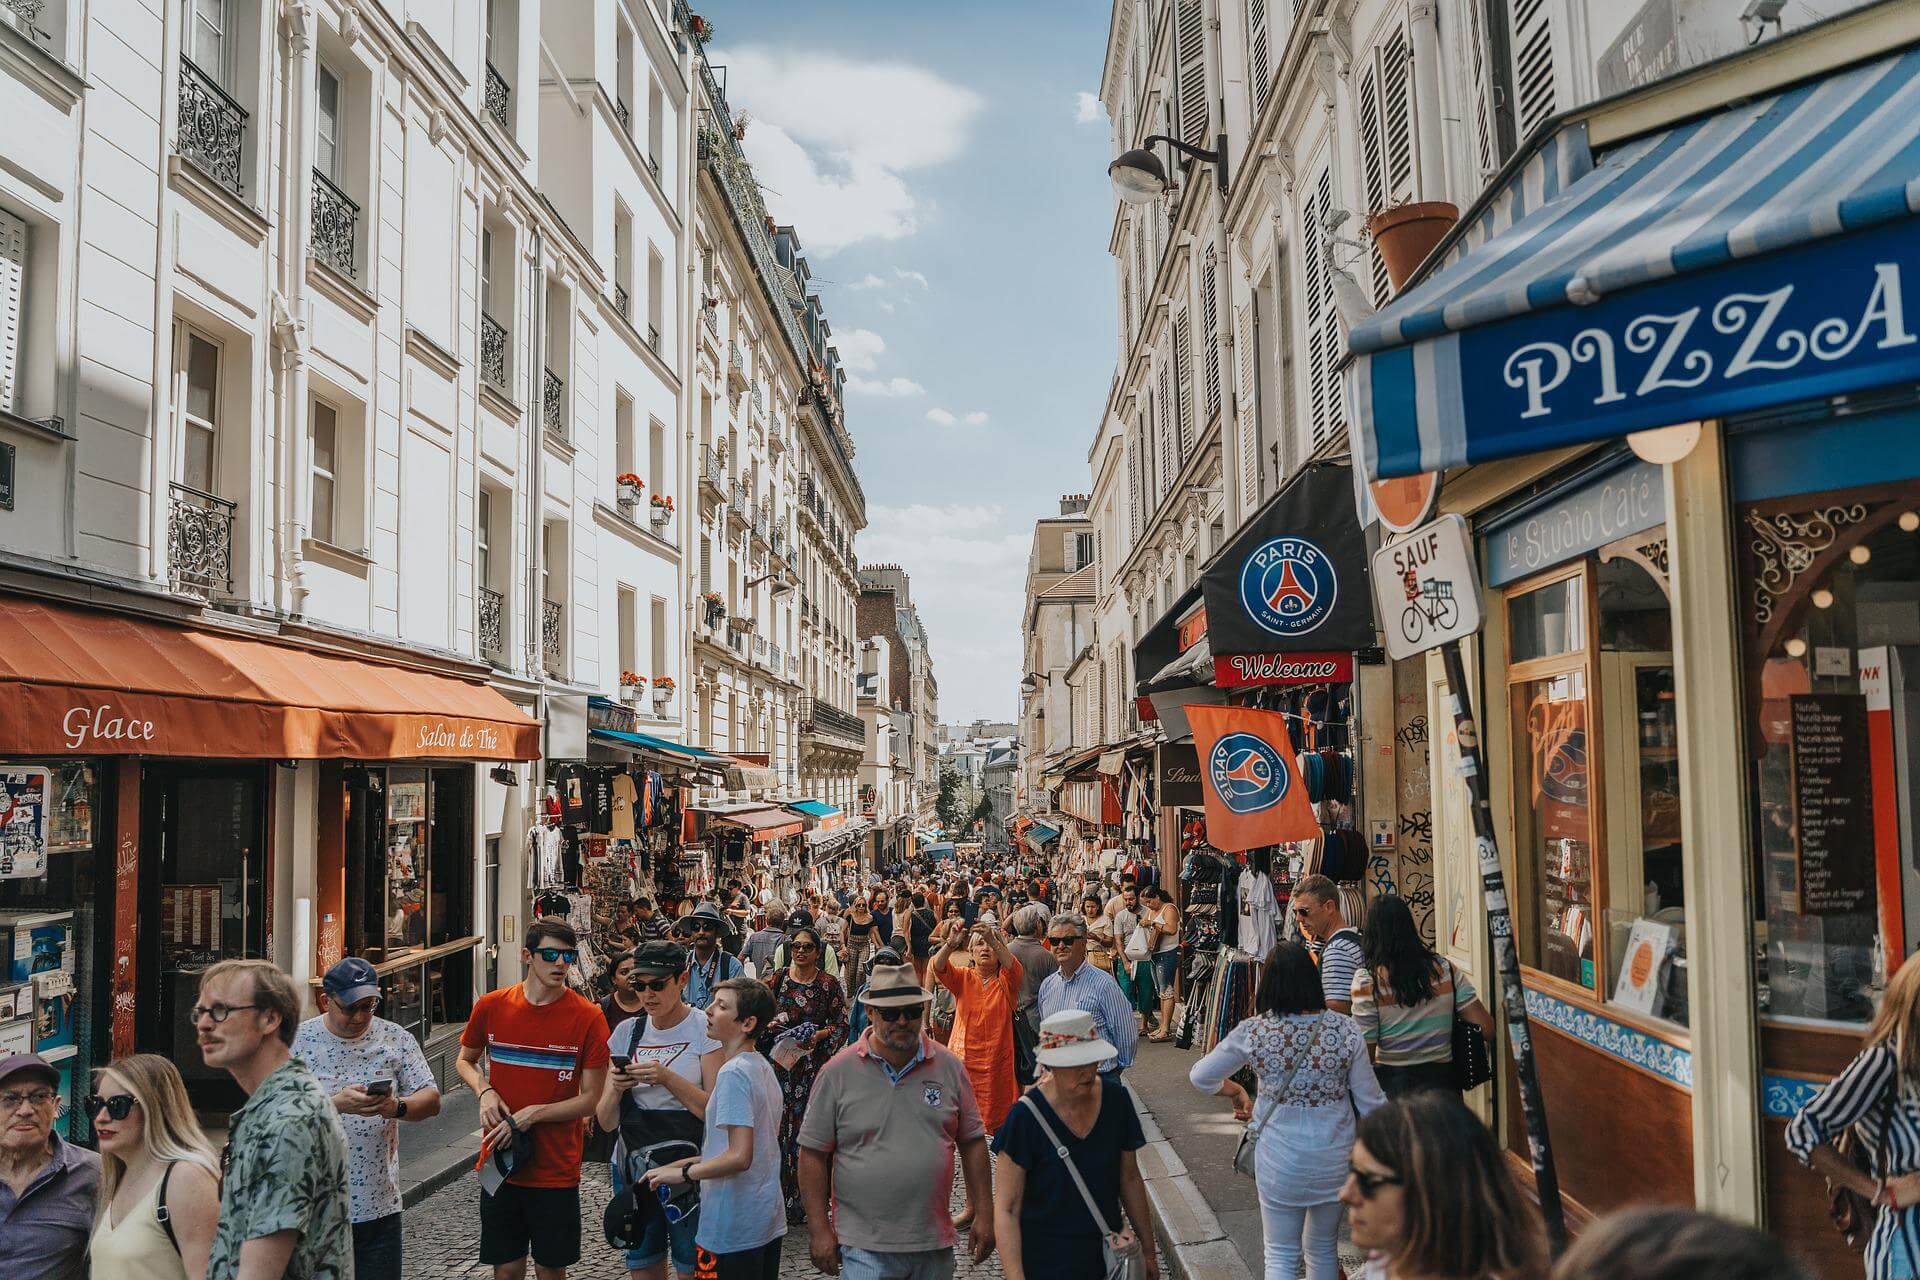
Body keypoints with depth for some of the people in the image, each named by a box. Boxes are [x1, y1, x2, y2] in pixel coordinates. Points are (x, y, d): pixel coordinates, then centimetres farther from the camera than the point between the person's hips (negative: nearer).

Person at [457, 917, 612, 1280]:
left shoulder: (587, 1017, -10)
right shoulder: (491, 1006, -3)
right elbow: (465, 1061, 15)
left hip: (557, 1168, -2)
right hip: (499, 1161, 2)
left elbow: (590, 1099, -7)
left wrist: (531, 1115, -17)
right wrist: (484, 1091, -5)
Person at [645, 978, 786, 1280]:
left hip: (732, 1230, -9)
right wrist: (686, 1162, 14)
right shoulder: (764, 1068, 9)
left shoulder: (733, 1073, -20)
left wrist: (683, 1172, -13)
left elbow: (739, 1158, -26)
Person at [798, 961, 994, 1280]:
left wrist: (983, 1215, 5)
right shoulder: (838, 1072, -5)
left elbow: (972, 1143, 9)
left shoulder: (949, 1067, 3)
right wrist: (819, 1230, -5)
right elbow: (814, 1154, -2)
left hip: (935, 1245, 3)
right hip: (865, 1249, -3)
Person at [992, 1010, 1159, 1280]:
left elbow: (1130, 1180, 7)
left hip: (1106, 1257, 4)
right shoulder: (1026, 1117, -20)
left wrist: (1148, 1251, 13)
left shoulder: (1117, 1100, -6)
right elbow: (1006, 1209, -17)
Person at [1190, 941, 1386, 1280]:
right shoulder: (1346, 1030, -12)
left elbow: (1200, 1076, -1)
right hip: (1334, 1159, 2)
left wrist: (1236, 1091, 18)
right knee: (1323, 1249, 22)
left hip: (1279, 1160, -2)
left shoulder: (1252, 1033, -13)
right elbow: (1371, 1102, -6)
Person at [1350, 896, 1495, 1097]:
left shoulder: (1366, 981, -13)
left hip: (1391, 1083, -3)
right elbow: (1486, 1028, -6)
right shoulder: (1445, 970, -4)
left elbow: (1366, 1052, -13)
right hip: (1442, 1079, 3)